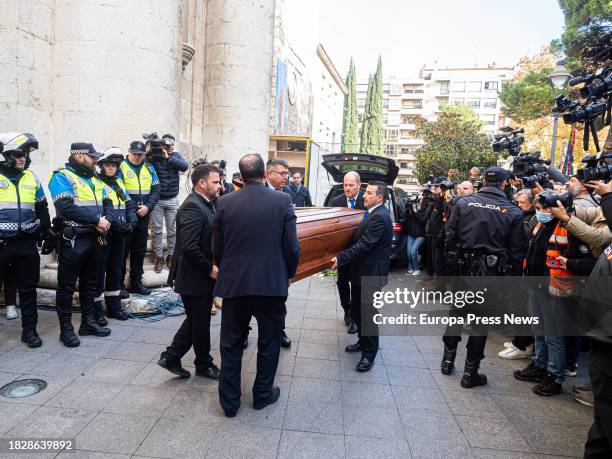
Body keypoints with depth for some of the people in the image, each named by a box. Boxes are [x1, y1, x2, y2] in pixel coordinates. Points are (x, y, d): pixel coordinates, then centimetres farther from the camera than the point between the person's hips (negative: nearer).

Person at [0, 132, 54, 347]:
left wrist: (48, 234, 18)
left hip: (27, 243, 4)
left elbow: (42, 209, 18)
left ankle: (29, 330, 20)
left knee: (28, 288, 10)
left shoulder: (31, 178, 10)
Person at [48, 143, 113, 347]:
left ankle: (88, 322, 28)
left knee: (90, 283, 16)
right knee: (67, 285, 3)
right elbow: (66, 208, -22)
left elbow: (107, 203, 12)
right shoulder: (62, 176, -9)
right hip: (73, 240, -7)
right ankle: (66, 328, 13)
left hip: (95, 239, 8)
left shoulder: (94, 179, 15)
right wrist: (97, 219, -19)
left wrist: (106, 220, -9)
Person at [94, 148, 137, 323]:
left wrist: (132, 219, -5)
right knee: (99, 271, 0)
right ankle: (96, 309, 10)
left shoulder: (119, 183, 15)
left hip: (119, 234, 7)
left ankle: (114, 306, 27)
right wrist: (114, 222, -26)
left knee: (116, 269, 15)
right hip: (103, 234, -7)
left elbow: (129, 204, 14)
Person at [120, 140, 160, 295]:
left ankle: (136, 282, 23)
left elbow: (156, 190, 5)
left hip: (143, 216, 5)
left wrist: (147, 206, -9)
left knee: (140, 249, 12)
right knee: (123, 249, 2)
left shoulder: (149, 168, 9)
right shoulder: (120, 167, -5)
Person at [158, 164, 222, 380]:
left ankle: (171, 357, 31)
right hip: (195, 278, -9)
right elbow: (189, 248, -28)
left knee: (196, 321, 21)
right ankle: (204, 365, 28)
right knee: (200, 324, 9)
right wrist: (210, 269, -19)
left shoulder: (205, 203, 8)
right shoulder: (192, 207, -22)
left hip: (202, 276, 9)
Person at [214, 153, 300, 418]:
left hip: (234, 284, 2)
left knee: (231, 345, 16)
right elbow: (292, 247, -7)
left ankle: (229, 401, 26)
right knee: (269, 343, 18)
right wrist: (289, 274, 10)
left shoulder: (225, 202, -3)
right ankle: (263, 394, 32)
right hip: (272, 284, -1)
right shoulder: (282, 201, -8)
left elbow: (217, 248, 2)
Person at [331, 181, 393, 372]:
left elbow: (364, 244, -26)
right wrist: (343, 257, 13)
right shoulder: (373, 213, 11)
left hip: (370, 273, -9)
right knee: (357, 311, 19)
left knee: (367, 313, 1)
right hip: (362, 271, 9)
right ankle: (363, 341, 36)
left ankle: (369, 354, 15)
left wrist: (341, 258, -25)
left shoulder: (379, 217, -20)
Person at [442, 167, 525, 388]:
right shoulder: (513, 212, -6)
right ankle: (470, 373, 16)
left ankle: (448, 360, 29)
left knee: (456, 312, 18)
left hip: (463, 267, 2)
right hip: (491, 271, -1)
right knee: (480, 320, 8)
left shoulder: (463, 203, -3)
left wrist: (452, 260, 10)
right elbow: (516, 250, -3)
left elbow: (450, 236, 0)